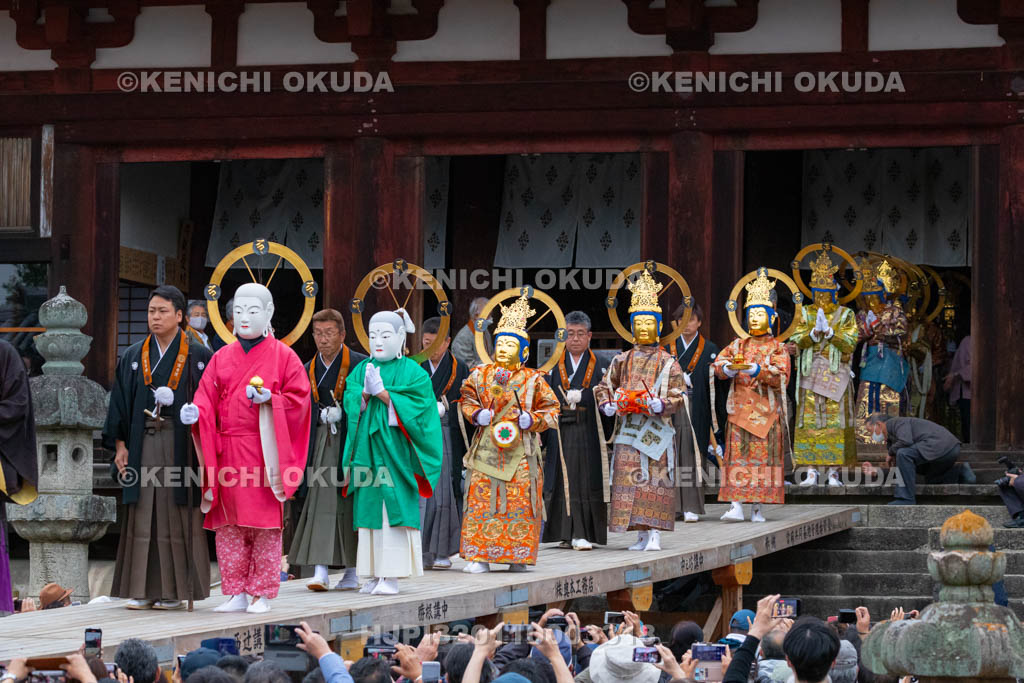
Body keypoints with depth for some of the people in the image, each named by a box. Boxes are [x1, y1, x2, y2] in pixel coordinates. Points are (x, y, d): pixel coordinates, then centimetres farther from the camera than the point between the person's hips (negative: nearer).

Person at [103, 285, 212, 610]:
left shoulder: (197, 356, 2)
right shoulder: (133, 357, 12)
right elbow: (120, 402, 10)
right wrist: (120, 445, 3)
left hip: (180, 445, -3)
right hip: (142, 445, 3)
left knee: (176, 517, -2)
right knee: (142, 516, 0)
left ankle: (174, 589, 3)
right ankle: (142, 589, 3)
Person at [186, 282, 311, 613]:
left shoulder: (283, 356, 3)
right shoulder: (222, 358, 13)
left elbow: (299, 399, -1)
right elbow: (208, 399, 8)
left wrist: (270, 399, -16)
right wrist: (196, 412, -13)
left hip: (264, 454, -4)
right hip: (227, 455, 4)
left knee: (265, 526, -3)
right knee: (228, 527, 4)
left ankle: (262, 595, 3)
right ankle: (236, 593, 11)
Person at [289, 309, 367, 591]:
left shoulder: (360, 365, -4)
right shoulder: (308, 370, 10)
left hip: (350, 440, -3)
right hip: (322, 442, 3)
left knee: (349, 502, 1)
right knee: (321, 502, -6)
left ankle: (353, 571, 11)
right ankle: (320, 570, -10)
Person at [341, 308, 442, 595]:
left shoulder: (412, 372, 2)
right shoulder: (362, 370, 14)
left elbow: (412, 406, -9)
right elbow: (351, 403, 3)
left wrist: (382, 391, -13)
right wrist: (366, 391, -15)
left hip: (396, 450, -4)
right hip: (368, 449, 4)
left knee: (394, 510, -9)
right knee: (369, 508, 2)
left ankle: (392, 576, -10)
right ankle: (374, 575, 6)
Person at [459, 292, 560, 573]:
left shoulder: (533, 380, 3)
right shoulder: (480, 375, 7)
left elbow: (551, 409, 7)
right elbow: (467, 399, 17)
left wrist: (532, 419, -10)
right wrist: (476, 414, -2)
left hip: (520, 451, -1)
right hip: (487, 449, 1)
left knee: (520, 501, -2)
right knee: (482, 498, -3)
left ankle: (518, 556, 6)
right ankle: (480, 556, 1)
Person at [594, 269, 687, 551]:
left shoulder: (668, 363, 3)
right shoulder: (622, 361, 13)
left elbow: (679, 397, 0)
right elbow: (604, 386, 19)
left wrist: (662, 405, -19)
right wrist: (607, 405, 0)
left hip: (657, 430, -3)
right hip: (628, 429, 3)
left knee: (655, 479, -8)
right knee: (628, 479, -1)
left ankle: (655, 533, -9)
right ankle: (641, 535, 4)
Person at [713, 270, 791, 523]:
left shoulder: (778, 348, 5)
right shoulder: (738, 345, 15)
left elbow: (781, 376, -10)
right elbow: (719, 365, 2)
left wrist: (756, 370, -24)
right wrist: (729, 368, -22)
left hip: (766, 411, -2)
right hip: (740, 408, 2)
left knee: (763, 458, -4)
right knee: (737, 456, -7)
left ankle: (758, 508, -1)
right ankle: (736, 505, -12)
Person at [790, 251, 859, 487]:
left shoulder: (845, 314, 5)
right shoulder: (806, 313, 11)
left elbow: (850, 343, -5)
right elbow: (795, 340, 1)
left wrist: (829, 332, -17)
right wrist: (814, 333, -16)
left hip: (835, 374, -2)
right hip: (810, 374, 2)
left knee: (835, 421, -6)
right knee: (809, 421, -3)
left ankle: (834, 472, -5)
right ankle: (811, 471, -3)